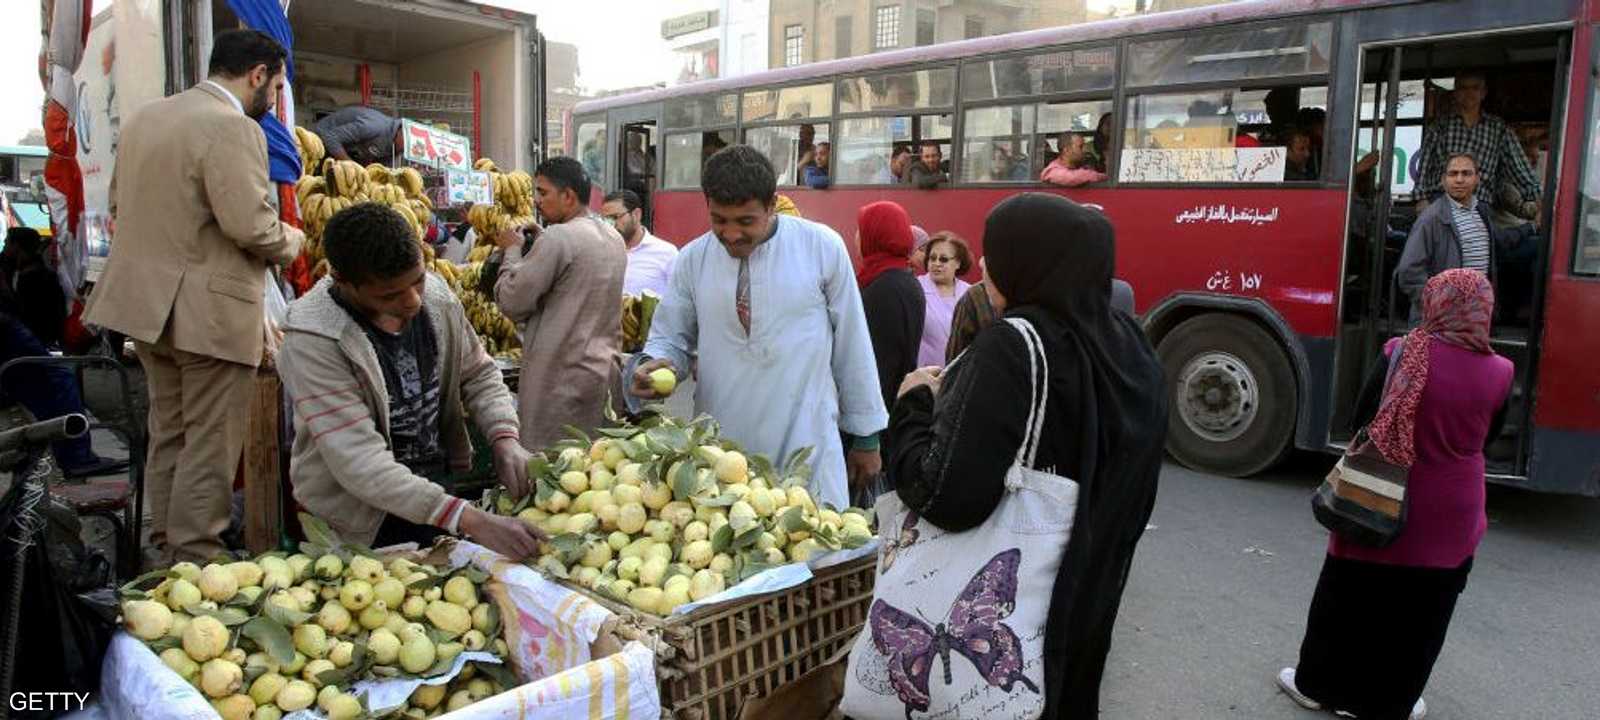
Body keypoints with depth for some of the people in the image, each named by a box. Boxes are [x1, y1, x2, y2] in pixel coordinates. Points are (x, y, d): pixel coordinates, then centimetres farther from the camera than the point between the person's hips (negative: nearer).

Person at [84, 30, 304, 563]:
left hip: (146, 299, 9)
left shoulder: (143, 117, 12)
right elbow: (251, 225, -24)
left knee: (168, 433, 20)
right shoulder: (233, 127, -17)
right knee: (210, 445, 1)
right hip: (209, 311, -9)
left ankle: (164, 548, 31)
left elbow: (119, 203, 18)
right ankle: (196, 561, 8)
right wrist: (291, 242, -5)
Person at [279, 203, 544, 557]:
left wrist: (504, 438, -15)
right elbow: (360, 462, -31)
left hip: (434, 493, 6)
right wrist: (468, 519, -38)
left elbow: (479, 374, 5)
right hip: (361, 524, -5)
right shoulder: (313, 341, -26)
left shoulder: (436, 295, -9)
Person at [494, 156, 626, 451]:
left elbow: (512, 303, -12)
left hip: (561, 377, -8)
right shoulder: (614, 238, 10)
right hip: (604, 368, 8)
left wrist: (512, 250, 2)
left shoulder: (559, 237, -16)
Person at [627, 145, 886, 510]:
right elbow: (669, 337, 13)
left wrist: (865, 436, 7)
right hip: (718, 452, 2)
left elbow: (852, 346, 2)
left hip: (807, 452, -2)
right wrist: (656, 363, -10)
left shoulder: (823, 247, -4)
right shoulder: (693, 260, 2)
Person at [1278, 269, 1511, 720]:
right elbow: (1487, 436, 6)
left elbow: (1362, 418, -7)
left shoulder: (1404, 355, -15)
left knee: (1350, 596, 13)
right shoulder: (1499, 372, -9)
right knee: (1420, 611, 15)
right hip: (1449, 515, 2)